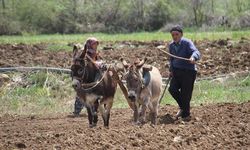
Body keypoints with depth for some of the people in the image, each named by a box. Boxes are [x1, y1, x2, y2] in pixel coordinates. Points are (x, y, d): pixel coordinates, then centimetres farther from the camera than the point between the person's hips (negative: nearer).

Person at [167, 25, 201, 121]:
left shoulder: (187, 43, -12)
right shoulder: (171, 46, 8)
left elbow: (196, 52, -27)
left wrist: (193, 57, -49)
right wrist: (171, 70, 14)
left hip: (188, 71, -6)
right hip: (177, 71, 6)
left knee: (185, 93, -5)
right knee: (172, 89, -11)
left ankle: (186, 115, 12)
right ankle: (182, 107, 12)